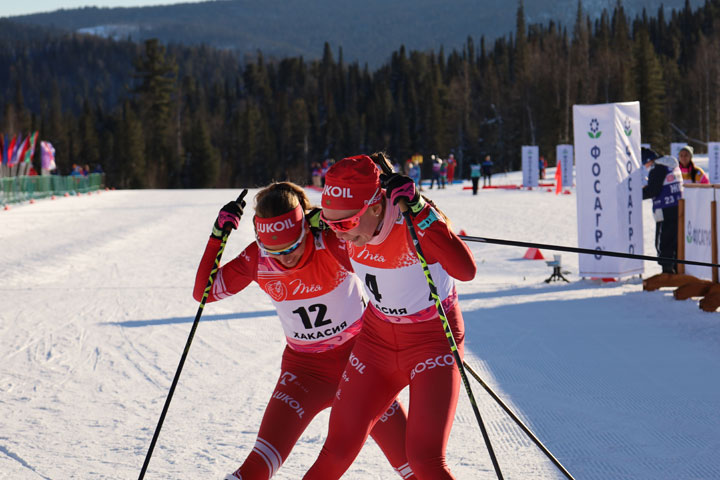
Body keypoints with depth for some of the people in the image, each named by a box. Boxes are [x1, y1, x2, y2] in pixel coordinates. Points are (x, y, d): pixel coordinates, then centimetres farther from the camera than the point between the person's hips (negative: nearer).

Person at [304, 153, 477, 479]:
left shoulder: (413, 220, -28)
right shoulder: (350, 221, -13)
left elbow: (465, 271, -43)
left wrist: (421, 215, -46)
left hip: (432, 338, -5)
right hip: (378, 338, 5)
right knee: (338, 450, 6)